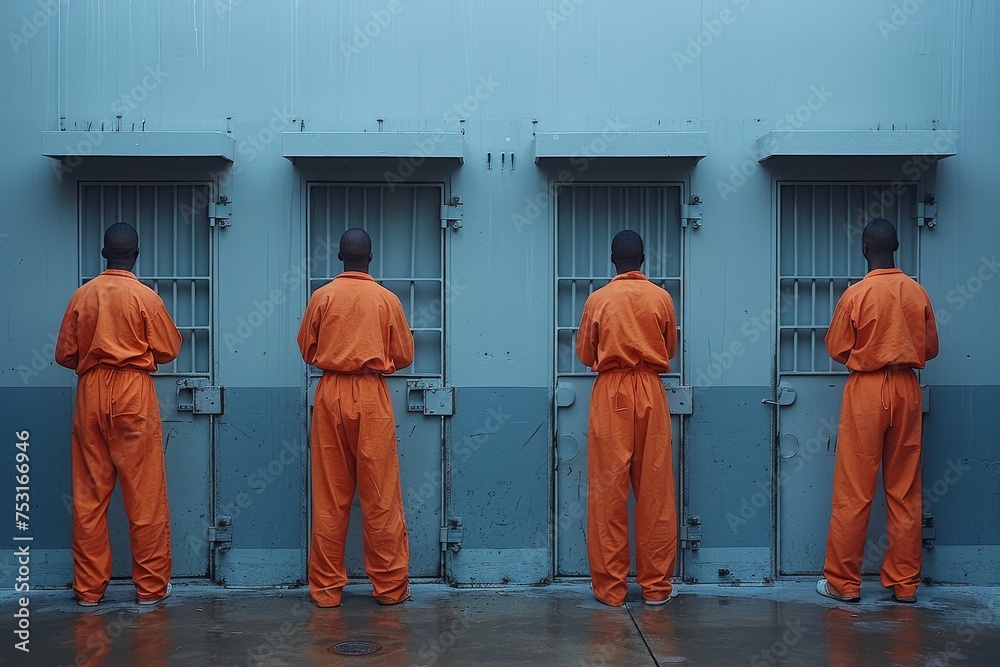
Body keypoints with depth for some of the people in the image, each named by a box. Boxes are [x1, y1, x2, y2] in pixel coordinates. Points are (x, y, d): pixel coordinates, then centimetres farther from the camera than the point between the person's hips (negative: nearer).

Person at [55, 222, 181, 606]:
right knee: (145, 495, 3)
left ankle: (88, 587, 14)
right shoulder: (145, 297, -5)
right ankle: (151, 586, 9)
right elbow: (168, 350, 0)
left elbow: (65, 355, 6)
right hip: (134, 394, -3)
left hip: (90, 394, 3)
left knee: (89, 494, 8)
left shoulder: (82, 295, 3)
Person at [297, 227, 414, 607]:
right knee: (380, 496, 4)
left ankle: (326, 588, 12)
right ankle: (389, 586, 11)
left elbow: (306, 350, 9)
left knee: (329, 498, 6)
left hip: (330, 395, 1)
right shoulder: (386, 299, -2)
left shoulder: (322, 297, 0)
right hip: (372, 397, -1)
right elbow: (404, 355, 4)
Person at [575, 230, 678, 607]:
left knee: (608, 491, 3)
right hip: (651, 394, 1)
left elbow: (585, 354, 7)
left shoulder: (598, 299, -2)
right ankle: (656, 585, 11)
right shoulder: (661, 298, 1)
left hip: (610, 395, -1)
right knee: (654, 490, 5)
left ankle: (610, 586, 6)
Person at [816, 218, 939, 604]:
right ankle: (904, 583, 14)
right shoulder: (917, 292, 0)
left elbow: (837, 350, -3)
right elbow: (930, 348, 9)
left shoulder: (856, 294, -10)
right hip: (907, 390, 4)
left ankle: (843, 583, 6)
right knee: (905, 492, 9)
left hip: (865, 390, -3)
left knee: (854, 492, 1)